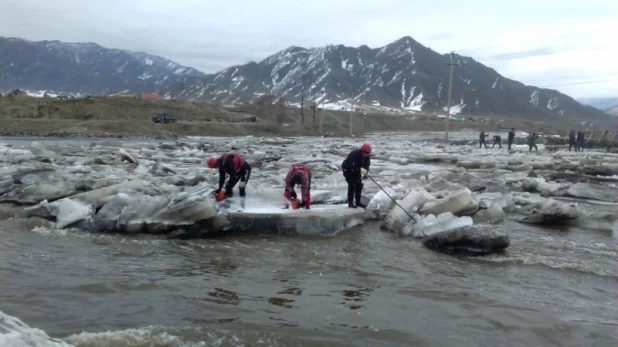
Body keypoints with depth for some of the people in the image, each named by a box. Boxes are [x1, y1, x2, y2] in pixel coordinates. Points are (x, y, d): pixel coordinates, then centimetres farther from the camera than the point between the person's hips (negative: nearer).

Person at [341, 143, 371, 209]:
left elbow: (367, 164, -7)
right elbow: (350, 167, -41)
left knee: (359, 185, 3)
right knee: (352, 185, -12)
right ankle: (350, 203, -5)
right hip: (348, 169, -7)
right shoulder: (354, 154, -35)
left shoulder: (366, 156, -14)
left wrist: (365, 171, -27)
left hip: (356, 170, 7)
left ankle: (358, 202, 14)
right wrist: (360, 170, -49)